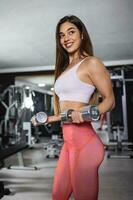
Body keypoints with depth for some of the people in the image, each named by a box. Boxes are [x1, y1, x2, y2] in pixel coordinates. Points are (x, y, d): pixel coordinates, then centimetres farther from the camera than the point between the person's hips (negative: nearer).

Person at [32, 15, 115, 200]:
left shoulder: (91, 63, -6)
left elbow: (110, 100, -7)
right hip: (69, 143, 8)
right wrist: (49, 119, 28)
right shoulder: (64, 69, 16)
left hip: (84, 143, -8)